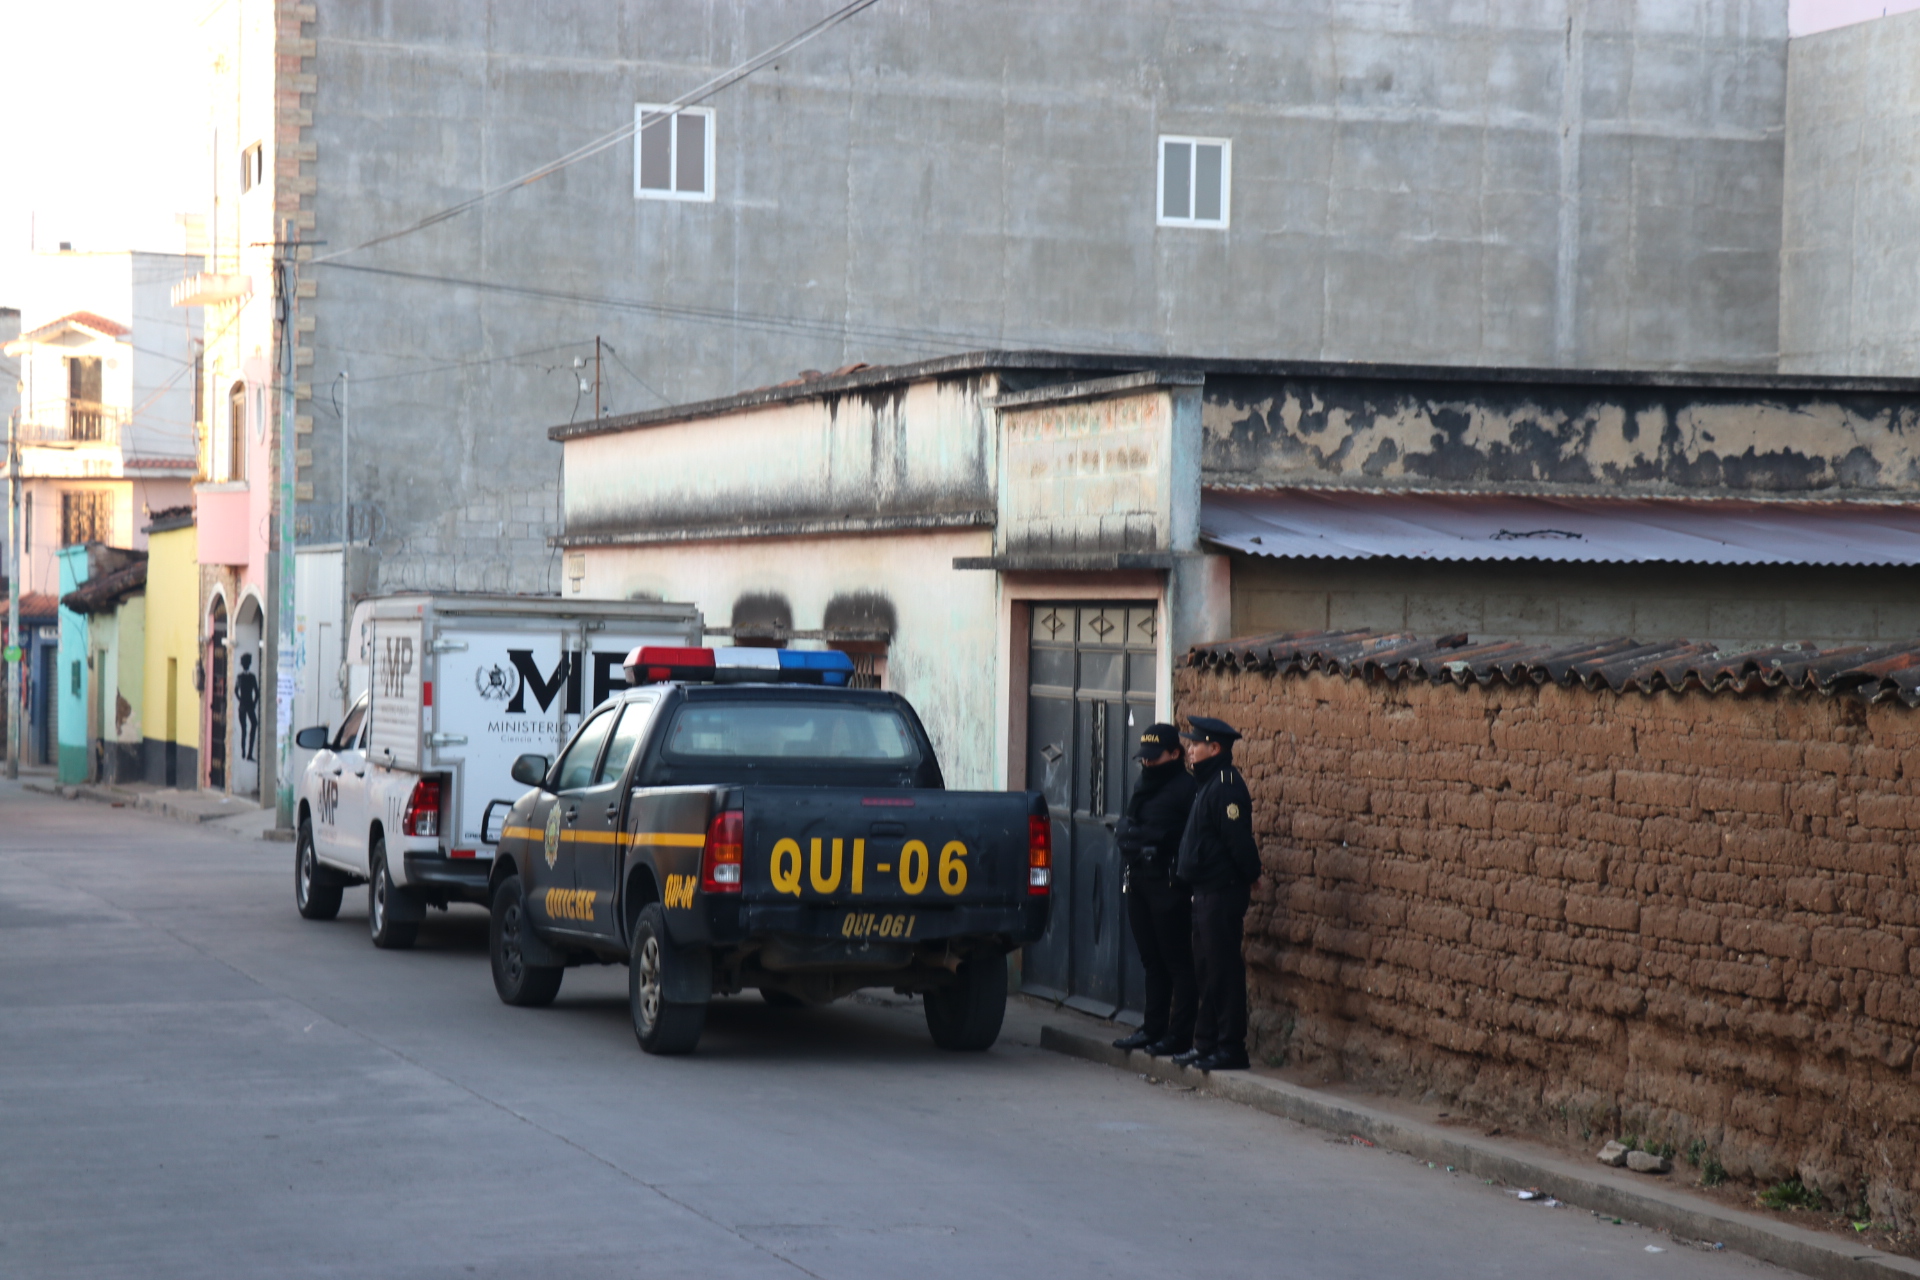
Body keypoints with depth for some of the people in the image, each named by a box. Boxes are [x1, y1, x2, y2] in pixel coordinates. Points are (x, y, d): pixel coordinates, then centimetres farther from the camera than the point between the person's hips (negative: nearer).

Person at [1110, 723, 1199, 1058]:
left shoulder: (1187, 788, -9)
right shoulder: (1144, 786, 19)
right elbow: (1126, 826, 19)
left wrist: (1152, 837, -19)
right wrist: (1127, 833, -1)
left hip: (1169, 885, -9)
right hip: (1139, 882, 9)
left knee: (1177, 962, -4)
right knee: (1152, 961, 13)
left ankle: (1180, 1034, -1)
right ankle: (1153, 1028, 19)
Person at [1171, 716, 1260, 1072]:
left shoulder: (1226, 786, -16)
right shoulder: (1208, 784, 15)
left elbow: (1240, 842, -20)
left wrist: (1249, 878, -12)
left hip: (1223, 893, -10)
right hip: (1206, 892, 10)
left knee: (1223, 969, -6)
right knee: (1205, 969, 14)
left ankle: (1231, 1048, -3)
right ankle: (1207, 1042, 20)